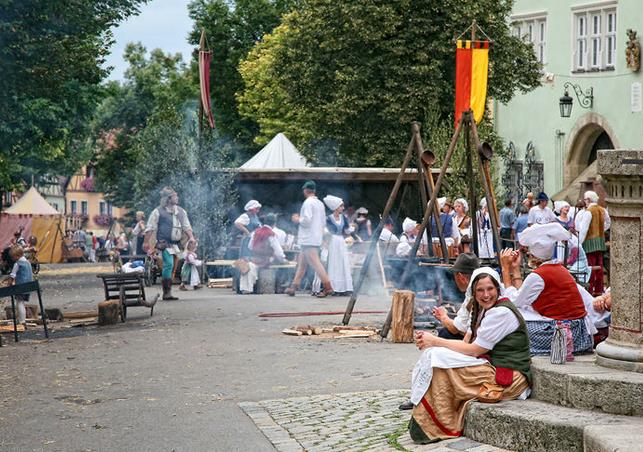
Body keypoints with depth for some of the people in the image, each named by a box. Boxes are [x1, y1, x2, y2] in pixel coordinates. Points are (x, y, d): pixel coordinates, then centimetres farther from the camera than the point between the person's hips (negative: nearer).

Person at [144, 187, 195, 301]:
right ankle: (167, 292, -17)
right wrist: (147, 242, -8)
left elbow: (186, 226, 21)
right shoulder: (158, 212, -1)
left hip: (176, 244, 7)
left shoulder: (181, 211, 17)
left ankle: (167, 292, 15)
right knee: (169, 264, -19)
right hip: (165, 243, -7)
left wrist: (191, 237, 5)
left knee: (172, 268, 8)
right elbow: (150, 228, -2)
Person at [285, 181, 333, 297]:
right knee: (302, 263, 14)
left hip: (308, 239, -9)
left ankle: (328, 287, -14)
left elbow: (306, 220, -22)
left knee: (315, 263, -10)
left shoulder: (308, 203, -13)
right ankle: (294, 286, 17)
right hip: (316, 238, 9)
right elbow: (324, 222, 16)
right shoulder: (320, 204, 13)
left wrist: (298, 220, -4)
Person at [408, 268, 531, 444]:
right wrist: (429, 340, -9)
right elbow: (466, 342, 7)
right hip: (492, 367, 10)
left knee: (438, 359, -18)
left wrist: (435, 341, -11)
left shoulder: (502, 312, -15)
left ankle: (439, 428, -11)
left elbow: (474, 350, -17)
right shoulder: (483, 310, 15)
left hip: (509, 377, -10)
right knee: (433, 354, 2)